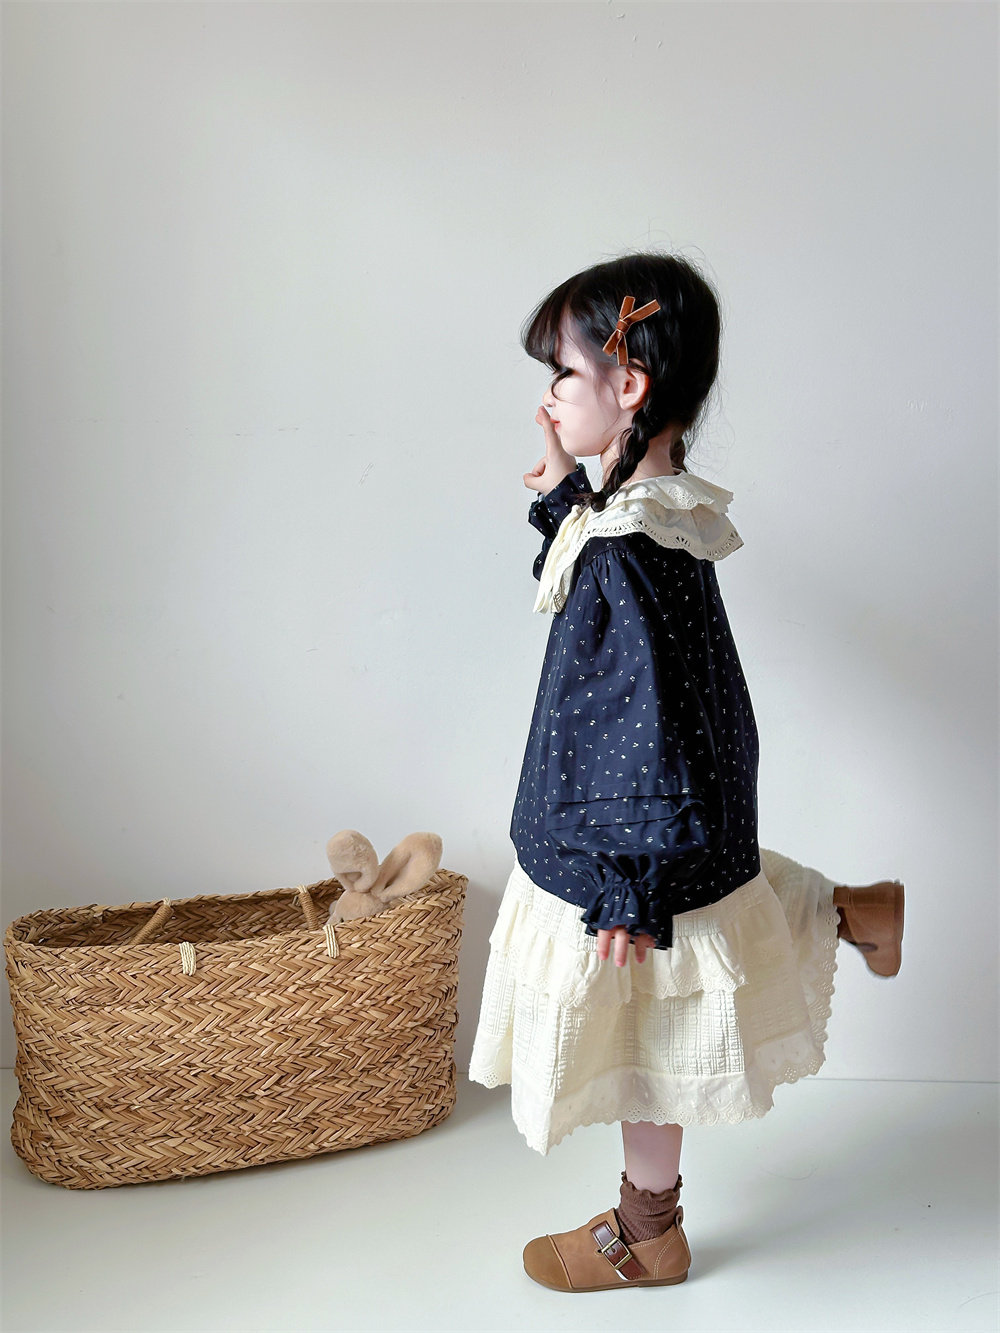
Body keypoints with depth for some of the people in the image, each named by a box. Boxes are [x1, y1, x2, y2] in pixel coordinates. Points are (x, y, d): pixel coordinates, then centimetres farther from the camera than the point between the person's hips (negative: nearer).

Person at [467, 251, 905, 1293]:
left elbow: (652, 729, -27)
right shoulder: (659, 512, -2)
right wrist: (565, 495, 17)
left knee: (641, 1046, 12)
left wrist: (633, 886, -21)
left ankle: (648, 1236, 35)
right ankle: (852, 913, 38)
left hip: (626, 852, -9)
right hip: (663, 828, 9)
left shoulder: (630, 554, -29)